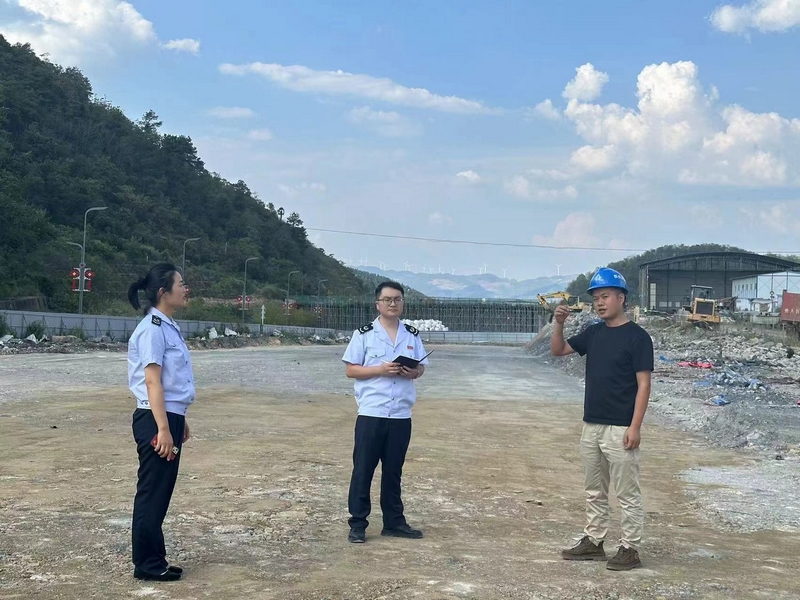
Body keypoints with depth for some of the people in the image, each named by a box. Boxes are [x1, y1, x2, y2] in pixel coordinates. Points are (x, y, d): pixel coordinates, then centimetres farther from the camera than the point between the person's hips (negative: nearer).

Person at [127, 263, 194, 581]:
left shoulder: (169, 326, 13)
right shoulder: (153, 329, -16)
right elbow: (152, 382, -20)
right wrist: (163, 429, -24)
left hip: (170, 417, 10)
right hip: (155, 421, -10)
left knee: (161, 493, 15)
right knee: (151, 493, -1)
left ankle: (155, 560, 23)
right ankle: (146, 564, 8)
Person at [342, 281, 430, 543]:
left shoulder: (412, 335, 10)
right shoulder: (364, 334, -2)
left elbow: (421, 367, 15)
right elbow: (350, 370, -3)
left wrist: (413, 372, -9)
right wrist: (380, 369, -16)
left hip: (401, 415, 4)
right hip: (371, 414, -4)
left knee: (393, 471, 13)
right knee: (363, 470, 0)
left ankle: (394, 522, 22)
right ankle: (358, 524, 8)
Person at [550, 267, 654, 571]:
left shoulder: (637, 337, -10)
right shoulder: (594, 333, 10)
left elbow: (643, 384, -12)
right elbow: (558, 350, 15)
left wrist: (635, 427, -18)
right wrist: (559, 324, -4)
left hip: (620, 429, -7)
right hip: (591, 426, 7)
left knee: (627, 493, 1)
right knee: (594, 490, 15)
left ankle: (630, 549, 8)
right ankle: (593, 542, 25)